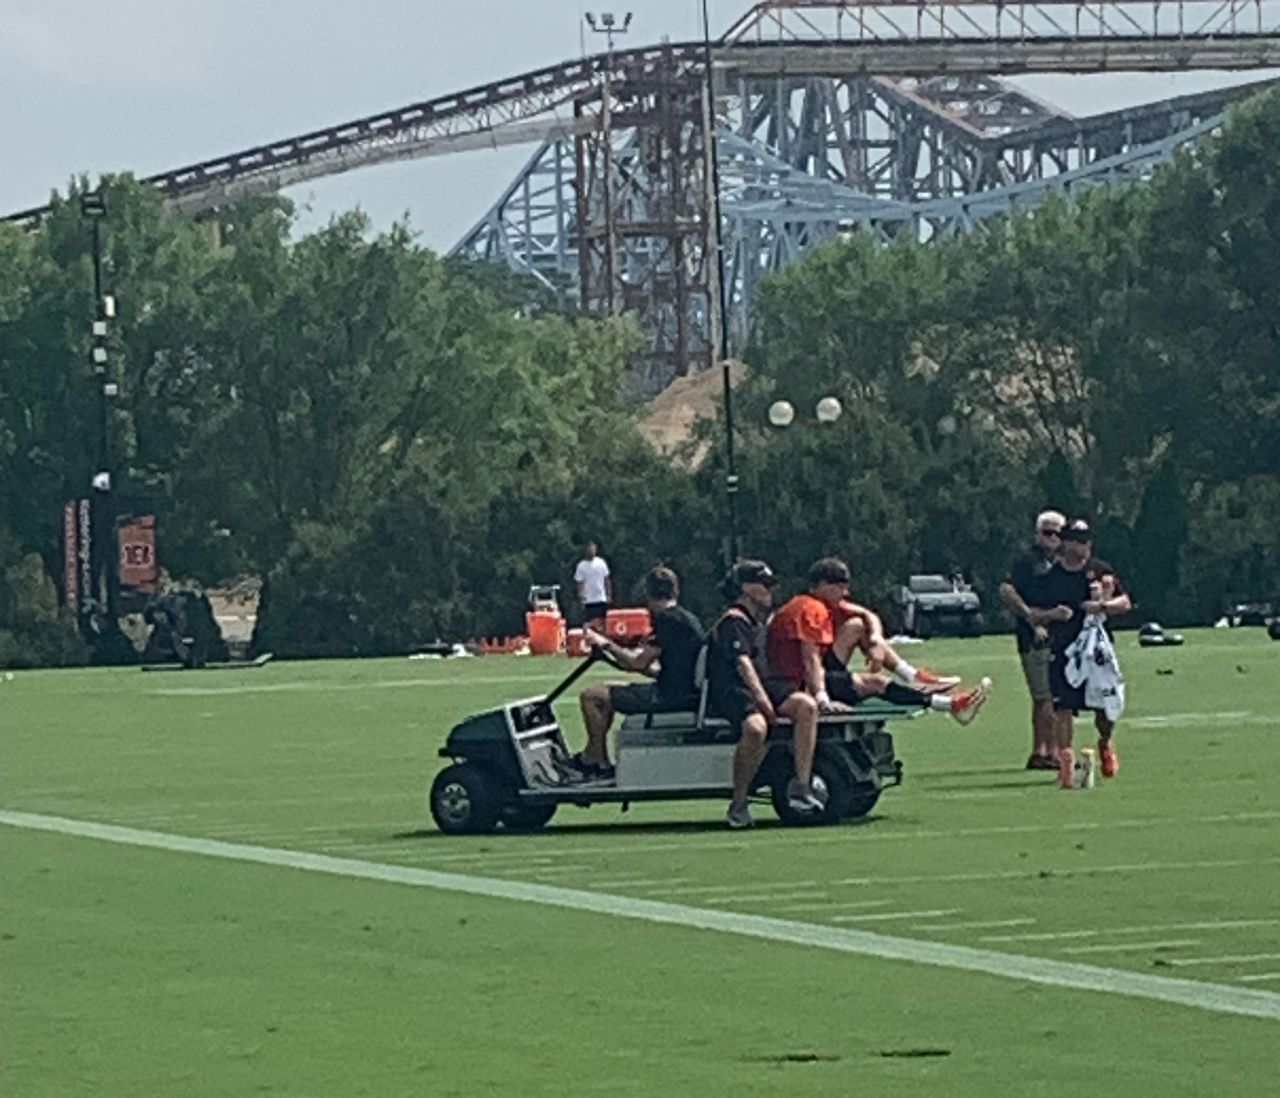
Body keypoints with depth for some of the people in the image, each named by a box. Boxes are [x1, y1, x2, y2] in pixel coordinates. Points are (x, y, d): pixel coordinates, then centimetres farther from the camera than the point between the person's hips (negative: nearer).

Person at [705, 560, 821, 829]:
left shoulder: (756, 621, 22)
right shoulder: (734, 621, -9)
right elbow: (742, 663, -20)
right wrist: (764, 702, -27)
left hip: (754, 690, 9)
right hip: (728, 693, -9)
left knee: (805, 705, -14)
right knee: (755, 727, -38)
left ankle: (801, 787, -18)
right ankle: (739, 804, -25)